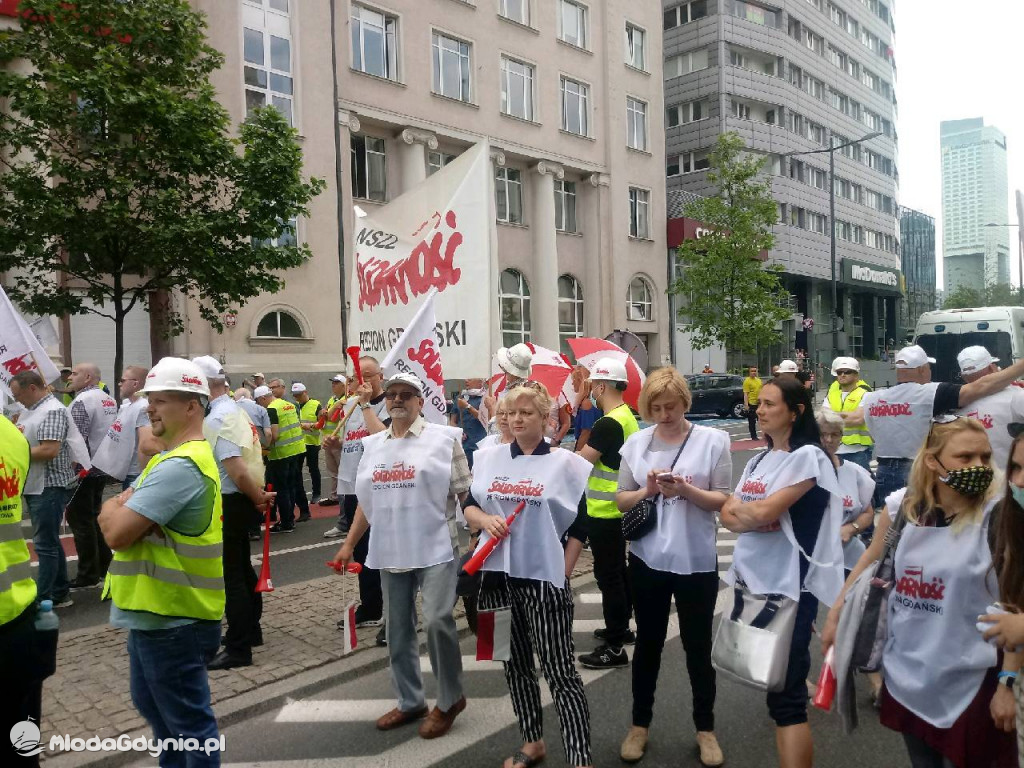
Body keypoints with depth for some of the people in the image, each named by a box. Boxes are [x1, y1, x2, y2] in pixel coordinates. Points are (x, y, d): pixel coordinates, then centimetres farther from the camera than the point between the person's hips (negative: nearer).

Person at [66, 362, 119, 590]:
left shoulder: (81, 401, -16)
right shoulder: (109, 400, 11)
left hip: (82, 469, -9)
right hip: (101, 468, 9)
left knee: (80, 520, -1)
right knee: (94, 517, 17)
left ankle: (88, 575, 5)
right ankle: (104, 566, 22)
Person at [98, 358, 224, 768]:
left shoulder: (180, 466, -25)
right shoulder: (173, 458, 12)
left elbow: (116, 532, -27)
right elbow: (117, 509, 11)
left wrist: (112, 508, -6)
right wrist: (118, 507, -11)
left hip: (174, 619, -11)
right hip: (154, 610, 11)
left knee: (187, 719, 5)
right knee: (152, 703, 27)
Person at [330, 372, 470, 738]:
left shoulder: (443, 438, -3)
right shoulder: (373, 445, 12)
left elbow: (465, 492, -4)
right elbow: (367, 501, 17)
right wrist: (349, 544, 15)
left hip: (435, 547, -5)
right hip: (390, 551, 6)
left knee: (437, 619, -15)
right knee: (398, 628, 12)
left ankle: (450, 699, 8)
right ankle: (410, 701, 30)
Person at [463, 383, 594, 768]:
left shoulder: (565, 462, -5)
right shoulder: (489, 457, 6)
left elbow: (583, 519, -2)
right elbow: (469, 506, 12)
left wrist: (567, 566, -3)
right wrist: (484, 520, -10)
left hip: (545, 577, -5)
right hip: (499, 576, 5)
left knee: (559, 671, -4)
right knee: (514, 664, 16)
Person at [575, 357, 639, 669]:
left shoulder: (608, 424, -22)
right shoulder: (627, 417, 9)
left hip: (605, 512, -10)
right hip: (619, 507, 10)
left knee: (609, 576, -4)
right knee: (618, 571, 21)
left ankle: (615, 647, 3)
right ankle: (620, 626, 35)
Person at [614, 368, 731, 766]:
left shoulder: (713, 440, -6)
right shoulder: (635, 443, 0)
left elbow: (724, 500, -8)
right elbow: (621, 501, 3)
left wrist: (686, 490, -24)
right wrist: (648, 490, -16)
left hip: (696, 560, -2)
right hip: (647, 559, 2)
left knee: (698, 647, 11)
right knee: (648, 644, 15)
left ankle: (705, 729, 31)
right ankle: (640, 724, 32)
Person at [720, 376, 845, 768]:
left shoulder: (808, 456, -11)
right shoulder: (759, 460, 13)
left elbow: (764, 510, -21)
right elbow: (728, 515, 7)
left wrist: (738, 509, -2)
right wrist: (756, 519, -13)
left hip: (788, 588, -8)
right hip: (750, 581, 8)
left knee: (785, 697, -4)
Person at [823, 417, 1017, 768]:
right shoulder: (900, 506, -6)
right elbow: (871, 563, 9)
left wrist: (1008, 682, -13)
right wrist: (835, 617, 12)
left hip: (969, 681, -3)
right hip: (906, 673, 4)